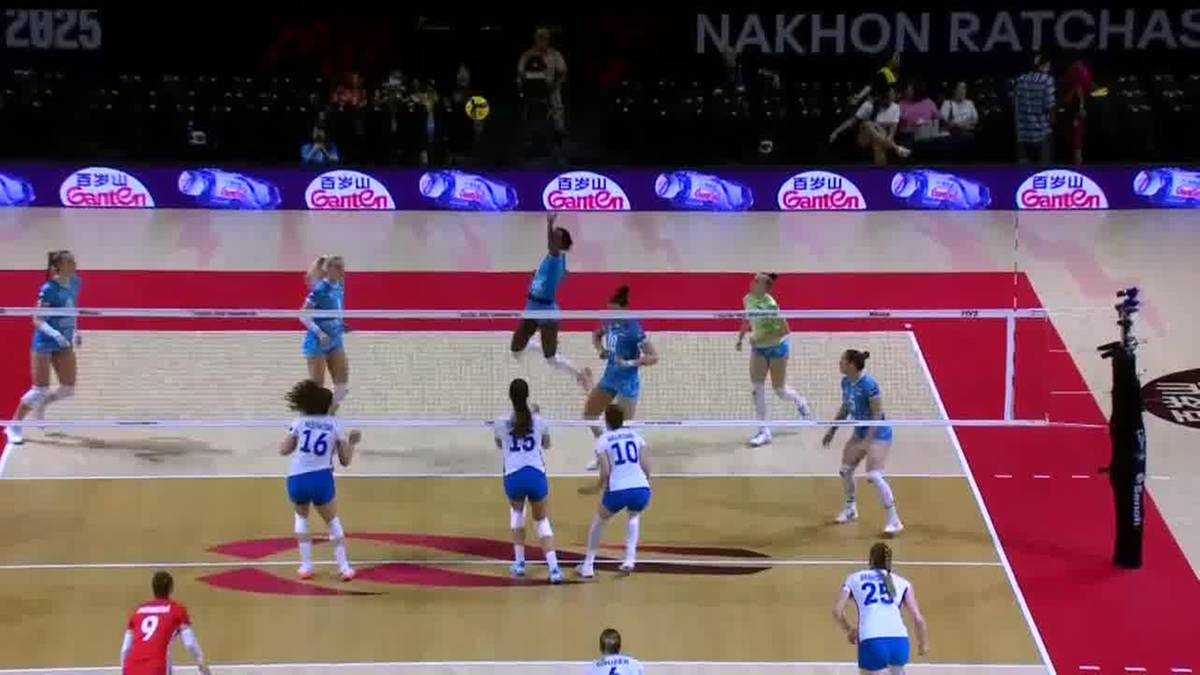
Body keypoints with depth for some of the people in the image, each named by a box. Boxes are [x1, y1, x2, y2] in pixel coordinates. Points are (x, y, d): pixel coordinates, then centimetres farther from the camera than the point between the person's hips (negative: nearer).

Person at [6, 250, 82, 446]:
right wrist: (54, 333, -35)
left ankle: (40, 405, 35)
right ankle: (14, 426, 10)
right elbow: (37, 320, -21)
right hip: (44, 343, -7)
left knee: (68, 389, 6)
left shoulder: (74, 283, -1)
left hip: (64, 344, 7)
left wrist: (75, 331, 8)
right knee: (40, 390, -6)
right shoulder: (48, 289, -21)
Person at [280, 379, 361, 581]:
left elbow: (283, 450, 14)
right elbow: (345, 460, 10)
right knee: (333, 521, 21)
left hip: (296, 480, 1)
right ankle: (343, 566, 12)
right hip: (321, 479, -1)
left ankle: (306, 565, 20)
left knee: (301, 516, 28)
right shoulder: (335, 425, 8)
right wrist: (352, 442, 27)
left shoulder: (300, 422, 8)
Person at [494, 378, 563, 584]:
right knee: (542, 520, 16)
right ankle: (553, 568, -3)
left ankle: (519, 562, 23)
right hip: (536, 476, 0)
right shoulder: (539, 421, 1)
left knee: (516, 512, 30)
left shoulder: (501, 423, -1)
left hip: (513, 477, 0)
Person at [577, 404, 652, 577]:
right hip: (641, 489, 2)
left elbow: (605, 472, -3)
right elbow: (645, 466, 10)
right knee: (634, 516, 36)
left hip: (617, 491, -2)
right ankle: (629, 559, 21)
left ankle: (588, 566, 25)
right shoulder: (635, 435, 16)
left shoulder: (603, 440, 7)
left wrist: (597, 487, 13)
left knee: (598, 520, 27)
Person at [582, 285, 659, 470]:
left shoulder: (633, 328, -23)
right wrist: (600, 350, 2)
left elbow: (654, 357, -22)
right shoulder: (609, 322, -3)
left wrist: (630, 363, -30)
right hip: (610, 376, 8)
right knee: (588, 414, 17)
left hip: (627, 380, -8)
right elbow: (596, 335, 21)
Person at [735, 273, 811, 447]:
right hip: (758, 349, 5)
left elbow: (784, 330, -26)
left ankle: (800, 402, 41)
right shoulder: (748, 300, -6)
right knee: (757, 387, -6)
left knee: (780, 390, 7)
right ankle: (764, 431, -2)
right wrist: (741, 337, 9)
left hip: (777, 348, -5)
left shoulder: (770, 305, -27)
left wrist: (761, 338, -28)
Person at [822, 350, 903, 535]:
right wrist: (832, 431, 17)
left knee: (874, 476, -18)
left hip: (878, 434, -9)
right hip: (860, 432, 9)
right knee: (845, 471, 13)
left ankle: (894, 521, -11)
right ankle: (851, 509, 37)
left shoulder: (868, 384, -26)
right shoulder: (846, 382, -1)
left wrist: (867, 440, -27)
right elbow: (845, 409, 14)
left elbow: (877, 415, -23)